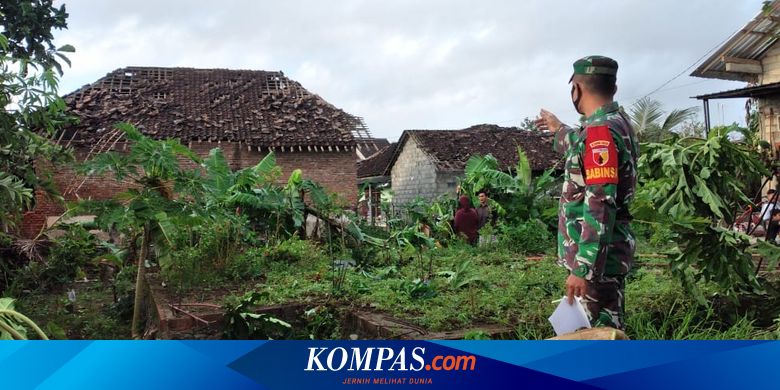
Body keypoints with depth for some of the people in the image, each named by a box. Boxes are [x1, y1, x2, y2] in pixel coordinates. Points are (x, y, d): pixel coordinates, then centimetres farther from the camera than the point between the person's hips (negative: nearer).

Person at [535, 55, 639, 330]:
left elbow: (600, 207, -26)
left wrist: (583, 268, -26)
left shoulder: (600, 132, -19)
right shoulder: (617, 123, 12)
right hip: (606, 253, 10)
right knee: (606, 331, 15)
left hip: (596, 257, -10)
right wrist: (559, 130, 53)